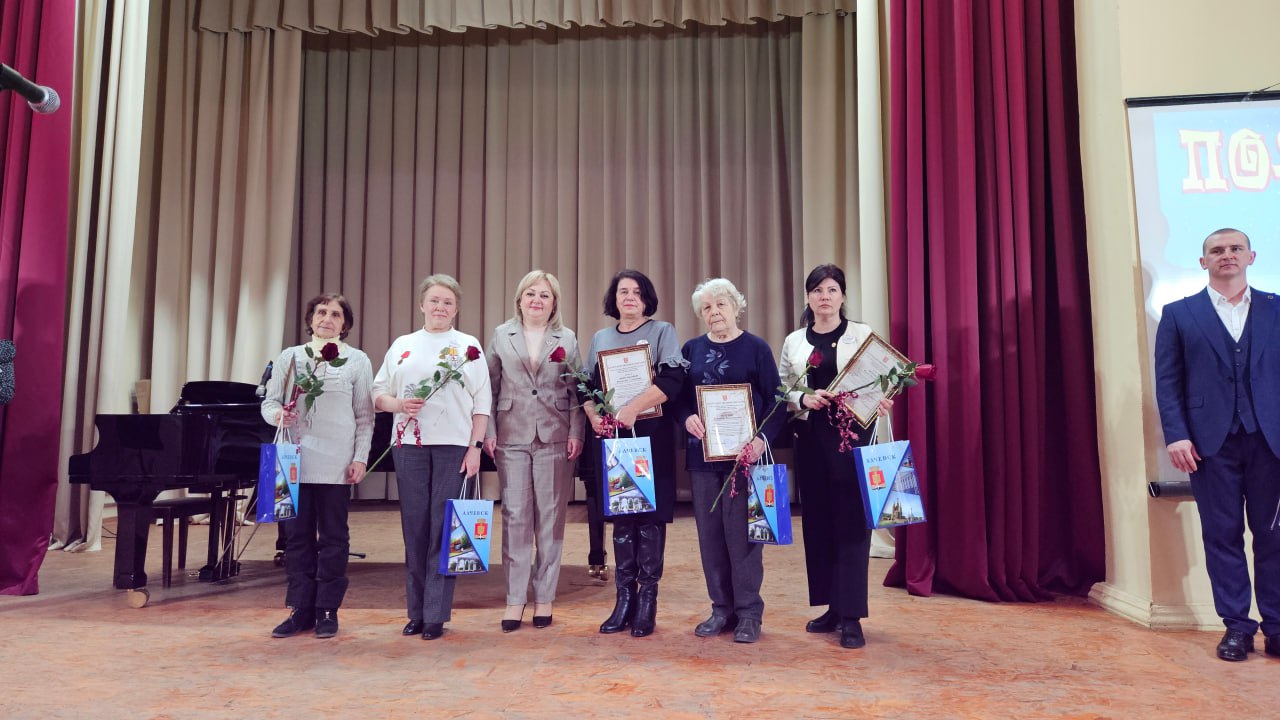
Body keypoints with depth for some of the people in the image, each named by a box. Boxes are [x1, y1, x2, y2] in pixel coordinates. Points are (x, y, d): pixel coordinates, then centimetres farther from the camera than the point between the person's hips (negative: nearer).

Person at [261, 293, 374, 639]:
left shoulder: (358, 361, 3)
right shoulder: (289, 357, 10)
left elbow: (365, 416, 1)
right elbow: (268, 401, 9)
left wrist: (360, 457, -6)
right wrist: (277, 414, -14)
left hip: (336, 463, -2)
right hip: (295, 459, 2)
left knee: (333, 537, 4)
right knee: (297, 536, 6)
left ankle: (327, 610, 14)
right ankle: (300, 610, 16)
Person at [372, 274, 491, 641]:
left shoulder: (468, 346, 7)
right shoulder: (402, 345, 13)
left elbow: (482, 403, 4)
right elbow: (378, 393, 13)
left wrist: (475, 446, -4)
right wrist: (397, 404, -9)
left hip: (454, 446, -2)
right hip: (410, 445, 2)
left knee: (443, 528, -3)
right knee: (415, 527, 5)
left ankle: (436, 614, 4)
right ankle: (416, 612, 14)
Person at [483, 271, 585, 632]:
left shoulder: (567, 339, 7)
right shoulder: (501, 335, 8)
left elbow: (577, 391, 4)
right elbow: (490, 387, 7)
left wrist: (575, 434, -4)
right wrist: (488, 432, 0)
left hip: (554, 438, 0)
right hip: (512, 437, 0)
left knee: (551, 517, 4)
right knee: (515, 516, 0)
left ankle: (544, 597, 14)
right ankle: (515, 599, 8)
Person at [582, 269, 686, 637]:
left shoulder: (662, 332, 3)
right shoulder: (600, 338, 15)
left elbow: (671, 379, -11)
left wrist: (632, 409, -21)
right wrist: (594, 416, -5)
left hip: (651, 435, -3)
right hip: (611, 437, 3)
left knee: (650, 517, -2)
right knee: (621, 517, 5)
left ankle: (647, 599, 5)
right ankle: (625, 598, 12)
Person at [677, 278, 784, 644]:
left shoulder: (756, 348, 1)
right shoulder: (691, 349, 10)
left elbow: (775, 402, -2)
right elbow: (677, 397, 10)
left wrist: (762, 439, -16)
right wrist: (687, 418, -11)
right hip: (701, 453, 4)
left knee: (741, 531, -2)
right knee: (709, 532, 6)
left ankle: (748, 612, 9)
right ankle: (722, 608, 18)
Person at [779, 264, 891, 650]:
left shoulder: (863, 335, 3)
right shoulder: (793, 342, 10)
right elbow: (780, 390, 8)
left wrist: (881, 401, -21)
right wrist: (803, 399, -11)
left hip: (852, 435, -3)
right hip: (811, 437, 4)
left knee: (851, 521, -5)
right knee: (818, 520, 7)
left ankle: (852, 616, 0)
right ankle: (833, 607, 20)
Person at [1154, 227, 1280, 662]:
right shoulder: (1179, 314, 7)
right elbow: (1167, 381, 2)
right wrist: (1176, 435, -8)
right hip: (1211, 442, -1)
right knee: (1223, 536, 3)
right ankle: (1236, 625, 11)